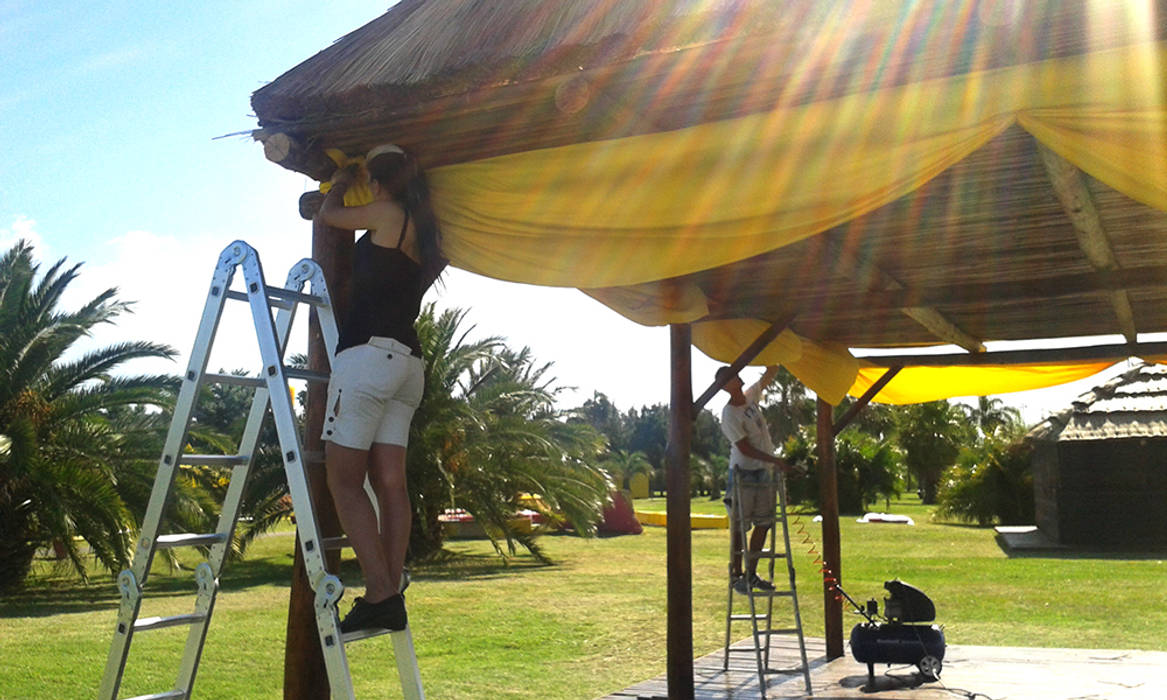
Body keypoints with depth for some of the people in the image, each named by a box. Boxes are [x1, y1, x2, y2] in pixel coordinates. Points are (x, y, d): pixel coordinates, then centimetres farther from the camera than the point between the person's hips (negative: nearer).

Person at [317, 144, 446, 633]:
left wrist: (341, 182, 33)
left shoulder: (388, 214, -4)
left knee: (344, 480, -7)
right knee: (390, 481, 3)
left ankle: (380, 594, -15)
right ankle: (391, 596, 1)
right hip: (409, 360, 8)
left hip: (370, 351, -8)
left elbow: (328, 212, 12)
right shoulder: (423, 231, 18)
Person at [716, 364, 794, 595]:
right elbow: (745, 449, -19)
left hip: (765, 472, 7)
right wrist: (775, 460, -22)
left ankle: (752, 573, 17)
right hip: (743, 474, -7)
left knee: (763, 524, 8)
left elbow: (771, 374, 11)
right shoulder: (729, 415, -17)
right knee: (739, 526, -2)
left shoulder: (751, 395, 5)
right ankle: (736, 574, 9)